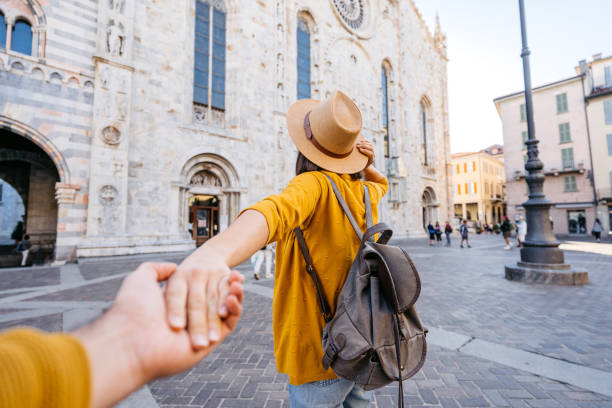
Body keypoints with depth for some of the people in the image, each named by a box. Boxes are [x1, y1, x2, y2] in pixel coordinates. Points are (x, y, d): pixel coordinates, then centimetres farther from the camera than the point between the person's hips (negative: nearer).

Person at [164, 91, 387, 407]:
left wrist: (213, 253, -62)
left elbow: (276, 212, -45)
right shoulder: (366, 192, 1)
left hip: (321, 355, -6)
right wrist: (367, 166, 5)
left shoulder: (314, 184, -22)